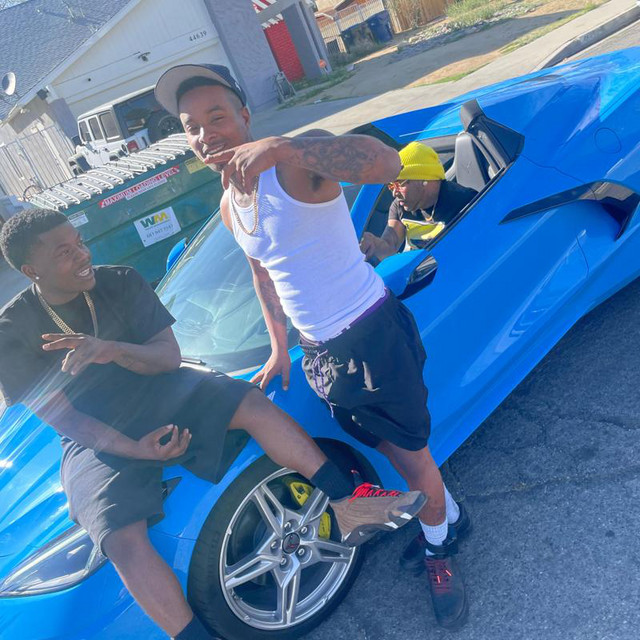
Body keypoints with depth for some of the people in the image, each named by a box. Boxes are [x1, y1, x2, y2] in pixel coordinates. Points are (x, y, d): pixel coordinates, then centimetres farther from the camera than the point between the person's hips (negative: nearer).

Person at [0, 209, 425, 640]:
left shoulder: (120, 283, -3)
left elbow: (169, 356, -8)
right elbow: (62, 417, -13)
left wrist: (115, 350, -30)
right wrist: (135, 448, -27)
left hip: (159, 391, 2)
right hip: (98, 440, -2)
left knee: (250, 403, -25)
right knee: (122, 539, -28)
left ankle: (348, 505, -23)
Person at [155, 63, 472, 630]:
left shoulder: (297, 162, -17)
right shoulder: (228, 207, 8)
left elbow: (386, 163, -37)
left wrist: (283, 146, -47)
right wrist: (279, 349, 22)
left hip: (374, 337, -7)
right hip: (318, 351, 7)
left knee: (411, 454, 7)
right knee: (392, 448, 22)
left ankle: (437, 548, 37)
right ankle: (448, 515, 50)